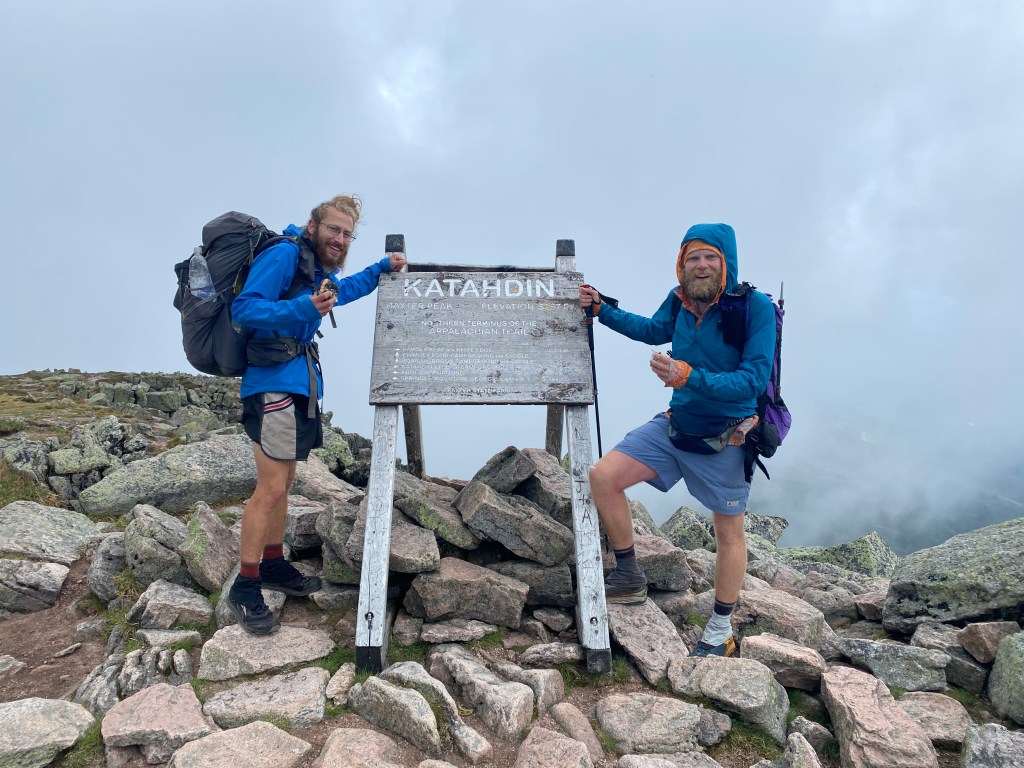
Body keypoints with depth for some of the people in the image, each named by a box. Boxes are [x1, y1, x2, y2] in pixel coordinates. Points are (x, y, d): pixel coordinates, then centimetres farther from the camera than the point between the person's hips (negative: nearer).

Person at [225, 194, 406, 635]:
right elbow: (244, 308, -20)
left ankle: (273, 565, 28)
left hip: (302, 382, 10)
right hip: (274, 381, -10)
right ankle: (245, 587, 1)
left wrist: (383, 268, 29)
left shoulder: (319, 268, 16)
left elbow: (344, 290, 38)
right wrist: (302, 309, -33)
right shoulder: (284, 255, -12)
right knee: (271, 486, -10)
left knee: (283, 481, 15)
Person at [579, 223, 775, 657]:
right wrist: (601, 310, 13)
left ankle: (720, 633, 29)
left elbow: (753, 380, -25)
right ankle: (629, 577, 11)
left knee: (729, 532, 10)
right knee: (603, 477, -7)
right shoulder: (679, 300, -4)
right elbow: (654, 331, 19)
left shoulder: (755, 307, -19)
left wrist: (690, 377, -37)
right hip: (675, 425, 5)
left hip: (725, 438, -5)